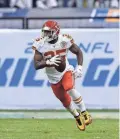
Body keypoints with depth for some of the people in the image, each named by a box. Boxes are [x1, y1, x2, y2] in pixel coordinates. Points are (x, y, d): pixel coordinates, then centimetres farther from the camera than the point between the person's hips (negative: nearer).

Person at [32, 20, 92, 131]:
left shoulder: (64, 40, -15)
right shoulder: (41, 44, -15)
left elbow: (78, 52, 0)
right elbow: (36, 65, -17)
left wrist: (79, 67, -13)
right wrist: (48, 62, -35)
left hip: (66, 71, -2)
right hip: (54, 78, 2)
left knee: (70, 89, -31)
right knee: (66, 101, 10)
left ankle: (84, 112, -14)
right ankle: (77, 117, 38)